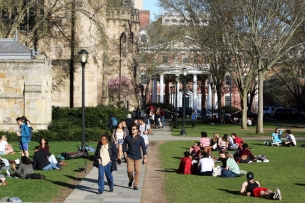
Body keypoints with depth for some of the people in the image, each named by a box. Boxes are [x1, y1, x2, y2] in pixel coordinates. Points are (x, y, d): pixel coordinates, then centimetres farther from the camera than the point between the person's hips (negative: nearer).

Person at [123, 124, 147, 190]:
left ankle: (135, 185, 8)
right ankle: (130, 180, 25)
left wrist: (145, 158, -1)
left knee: (137, 171, -1)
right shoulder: (128, 138, 0)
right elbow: (124, 145, 11)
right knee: (129, 170, -7)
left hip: (138, 157, -1)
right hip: (130, 157, 1)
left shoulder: (140, 138, -3)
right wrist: (125, 154, 4)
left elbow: (143, 148, 0)